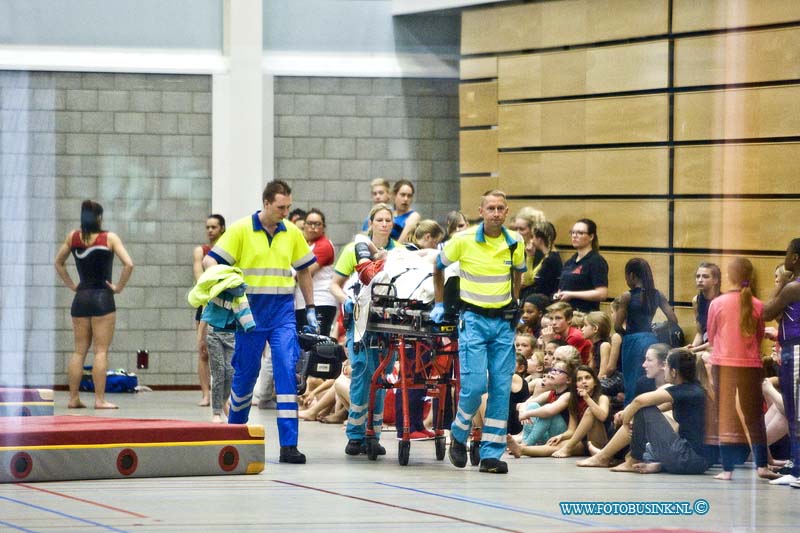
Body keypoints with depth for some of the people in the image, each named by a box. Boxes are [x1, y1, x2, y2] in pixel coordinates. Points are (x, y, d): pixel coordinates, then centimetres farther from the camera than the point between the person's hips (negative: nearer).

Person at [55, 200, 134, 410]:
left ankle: (74, 398, 9)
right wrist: (118, 288, -6)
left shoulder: (73, 237, 4)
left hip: (80, 298, 4)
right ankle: (100, 399, -6)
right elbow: (128, 264, -16)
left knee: (79, 350, 10)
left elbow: (58, 263, 15)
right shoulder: (109, 238, -7)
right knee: (101, 351, -3)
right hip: (102, 298, -4)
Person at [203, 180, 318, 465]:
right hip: (250, 310, -2)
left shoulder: (293, 233, 7)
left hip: (283, 311, 2)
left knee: (288, 370, -11)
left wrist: (310, 308, 16)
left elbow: (303, 270, 18)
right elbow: (210, 260, -5)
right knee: (245, 373, 7)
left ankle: (289, 444, -15)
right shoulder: (241, 230, -4)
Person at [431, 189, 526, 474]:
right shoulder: (464, 240, -8)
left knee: (501, 388, -1)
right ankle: (458, 435, 13)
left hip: (503, 321, 3)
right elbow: (438, 268, 8)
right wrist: (439, 305, 8)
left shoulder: (515, 243, 1)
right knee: (474, 384, -14)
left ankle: (491, 455, 4)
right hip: (473, 319, -3)